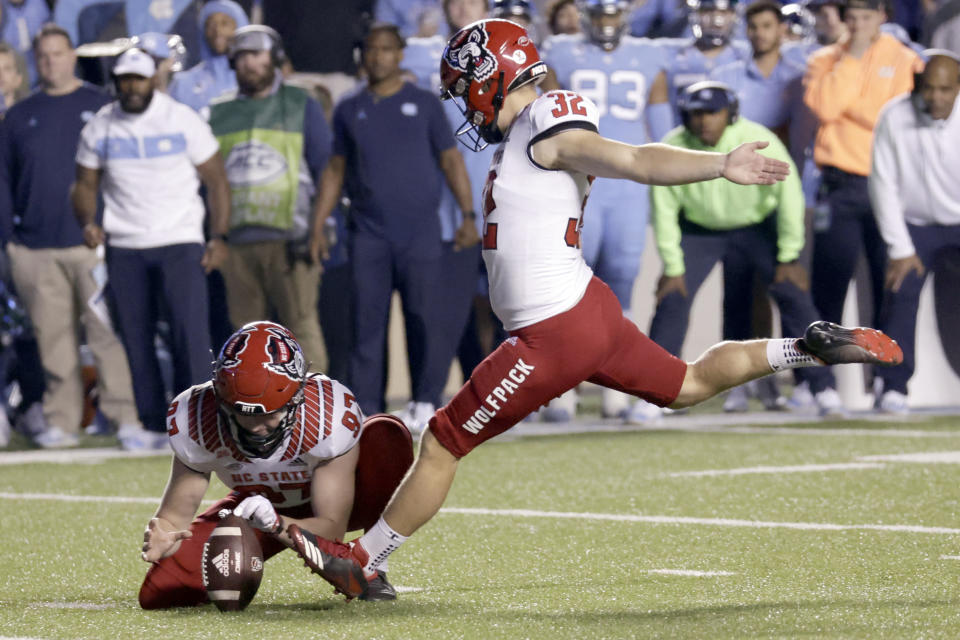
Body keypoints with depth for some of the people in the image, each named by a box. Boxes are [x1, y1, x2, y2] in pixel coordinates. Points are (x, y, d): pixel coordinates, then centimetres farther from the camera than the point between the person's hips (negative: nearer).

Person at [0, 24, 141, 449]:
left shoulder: (101, 107, 7)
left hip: (92, 242, -3)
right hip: (35, 250, 3)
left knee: (108, 334, -6)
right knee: (54, 341, 3)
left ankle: (125, 417, -4)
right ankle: (62, 423, 7)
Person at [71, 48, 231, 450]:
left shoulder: (183, 121, -1)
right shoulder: (99, 129, 6)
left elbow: (215, 180, 3)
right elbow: (85, 184, 15)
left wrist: (219, 236, -6)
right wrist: (87, 222, -5)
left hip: (179, 241, -3)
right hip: (123, 247, 3)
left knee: (190, 330, -14)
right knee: (134, 337, 1)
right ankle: (152, 425, 8)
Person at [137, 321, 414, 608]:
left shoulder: (331, 416, -36)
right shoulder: (196, 419, -29)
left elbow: (332, 527, -32)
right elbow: (176, 512, -19)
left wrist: (276, 524, -52)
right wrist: (162, 537, -44)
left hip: (334, 501, -2)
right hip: (258, 506, 2)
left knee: (388, 438, -34)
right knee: (159, 593, -19)